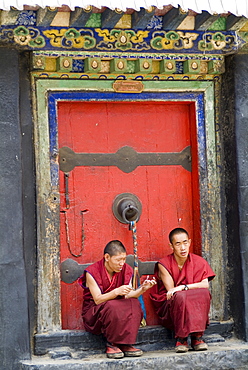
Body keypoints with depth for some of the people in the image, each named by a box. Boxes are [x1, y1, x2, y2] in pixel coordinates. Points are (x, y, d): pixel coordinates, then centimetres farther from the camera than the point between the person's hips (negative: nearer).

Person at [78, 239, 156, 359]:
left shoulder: (126, 270, 2)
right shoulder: (92, 272, -13)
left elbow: (128, 296, -5)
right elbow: (97, 300, -20)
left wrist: (142, 289, -23)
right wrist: (117, 292, -35)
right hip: (93, 313, -5)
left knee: (134, 303, -25)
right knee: (112, 306, -37)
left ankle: (126, 344, -26)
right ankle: (112, 344, -24)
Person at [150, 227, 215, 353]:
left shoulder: (198, 262, 3)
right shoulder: (163, 264, -6)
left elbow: (205, 285, -12)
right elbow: (171, 291, -10)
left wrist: (183, 287, -23)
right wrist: (192, 289, -15)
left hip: (193, 308, 3)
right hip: (169, 308, -3)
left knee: (204, 293, -29)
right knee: (180, 296, -36)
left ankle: (197, 337, -28)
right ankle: (181, 338, -28)